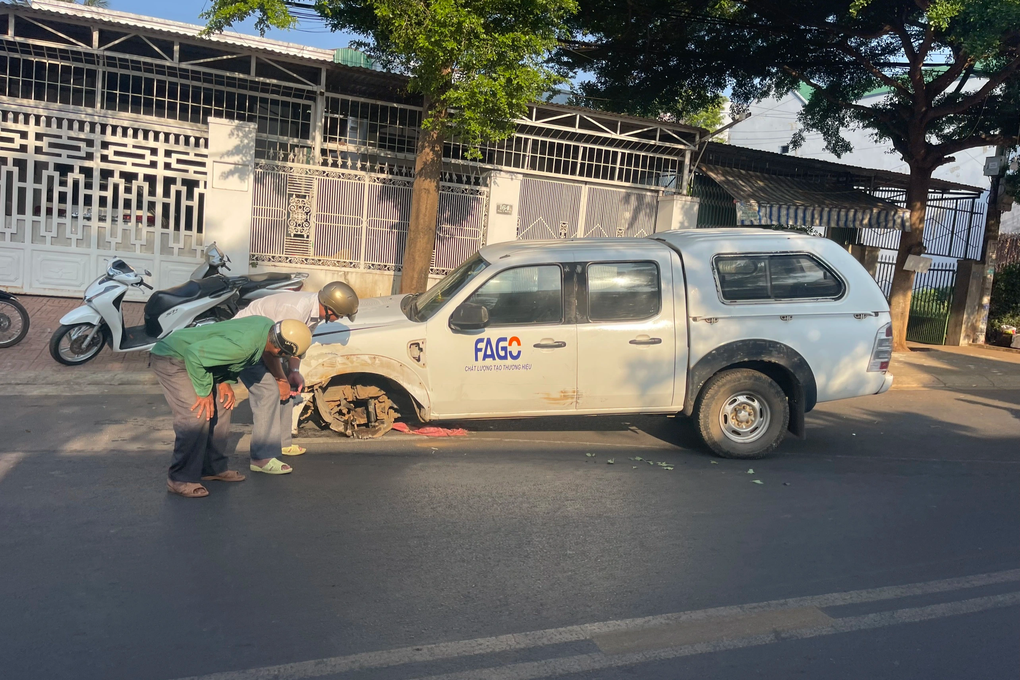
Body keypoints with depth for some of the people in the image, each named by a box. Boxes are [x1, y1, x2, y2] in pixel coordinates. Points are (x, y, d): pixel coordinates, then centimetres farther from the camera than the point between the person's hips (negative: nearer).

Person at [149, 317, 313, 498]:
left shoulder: (267, 325, -9)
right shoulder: (243, 345, -36)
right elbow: (194, 354, -32)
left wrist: (226, 381, -1)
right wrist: (204, 392, -20)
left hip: (192, 357, 9)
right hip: (170, 359, -9)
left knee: (221, 406, 8)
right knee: (197, 415, -18)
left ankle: (214, 468, 19)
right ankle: (181, 480, -7)